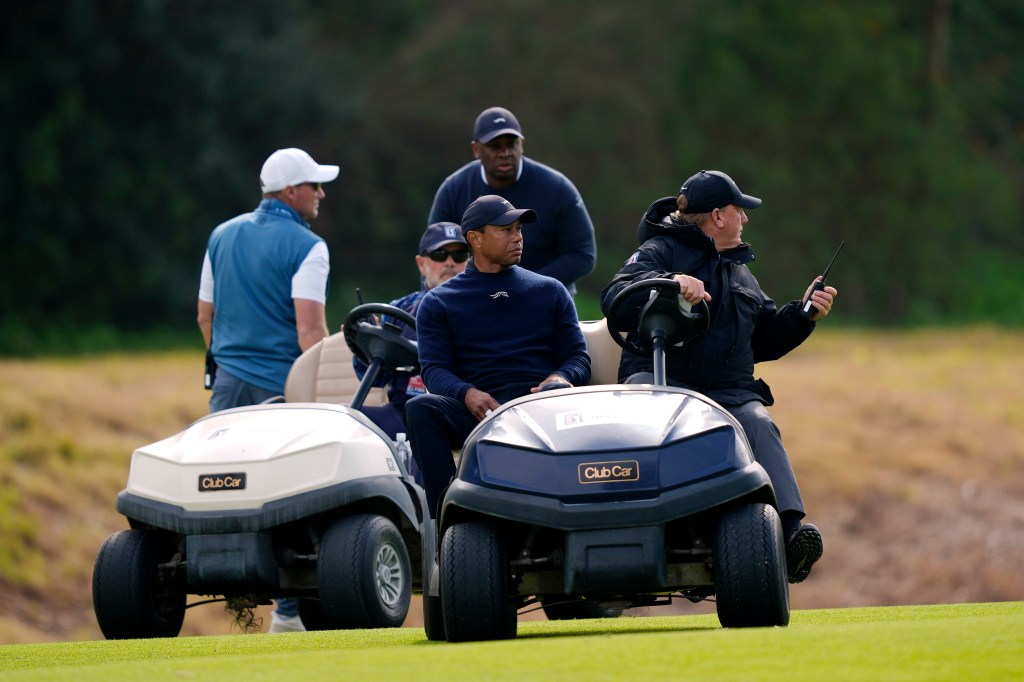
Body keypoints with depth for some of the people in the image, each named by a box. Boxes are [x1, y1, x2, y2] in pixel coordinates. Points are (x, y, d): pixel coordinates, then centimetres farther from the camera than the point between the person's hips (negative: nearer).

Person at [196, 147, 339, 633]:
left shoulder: (222, 237, 14)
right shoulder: (305, 247, -8)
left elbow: (205, 316, 19)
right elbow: (310, 327, -16)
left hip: (230, 382, 5)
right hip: (284, 386, -5)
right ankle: (289, 610, -3)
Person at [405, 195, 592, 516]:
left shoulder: (550, 291, 23)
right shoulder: (438, 303, 18)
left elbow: (578, 357, 16)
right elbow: (434, 369, 6)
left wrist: (561, 378, -10)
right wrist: (467, 393, -17)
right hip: (477, 407, 0)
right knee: (420, 408, -31)